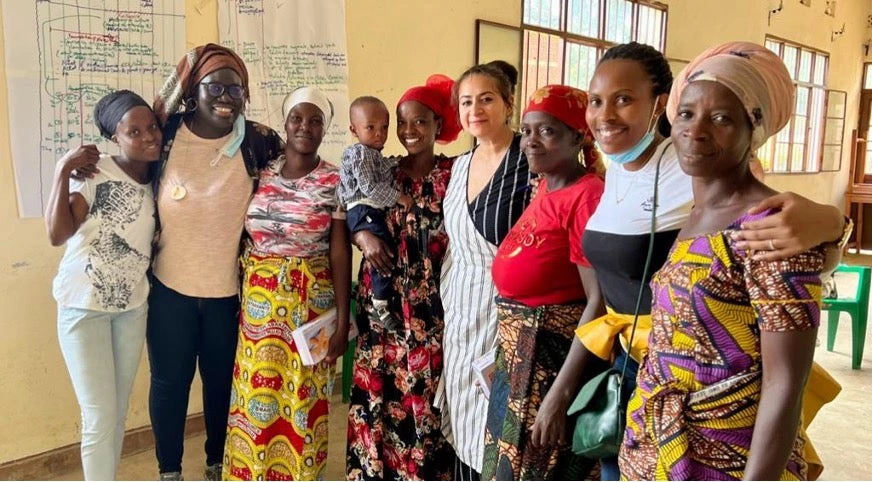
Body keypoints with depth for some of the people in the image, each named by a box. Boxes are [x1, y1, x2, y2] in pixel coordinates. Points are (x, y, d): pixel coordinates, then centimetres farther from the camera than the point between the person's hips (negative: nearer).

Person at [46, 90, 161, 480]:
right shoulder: (95, 172, -15)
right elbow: (57, 234, -23)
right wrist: (62, 172, -25)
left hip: (132, 307, 5)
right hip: (84, 306, -5)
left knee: (119, 412, 15)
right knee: (100, 417, -1)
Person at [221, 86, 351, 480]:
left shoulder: (335, 183, -5)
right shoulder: (260, 173, 4)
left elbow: (340, 253, -7)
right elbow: (238, 236, 8)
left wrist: (343, 320, -8)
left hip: (311, 304, -3)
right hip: (258, 301, 3)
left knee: (303, 399, 7)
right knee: (256, 395, 10)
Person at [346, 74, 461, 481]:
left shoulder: (454, 173, -2)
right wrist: (364, 235, -9)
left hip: (431, 307, -3)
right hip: (382, 304, 3)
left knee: (426, 396, 3)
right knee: (378, 394, 9)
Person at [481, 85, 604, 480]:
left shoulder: (588, 195, -18)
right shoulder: (544, 189, 9)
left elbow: (600, 301, -22)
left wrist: (559, 394, -24)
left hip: (557, 362, -9)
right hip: (518, 360, 9)